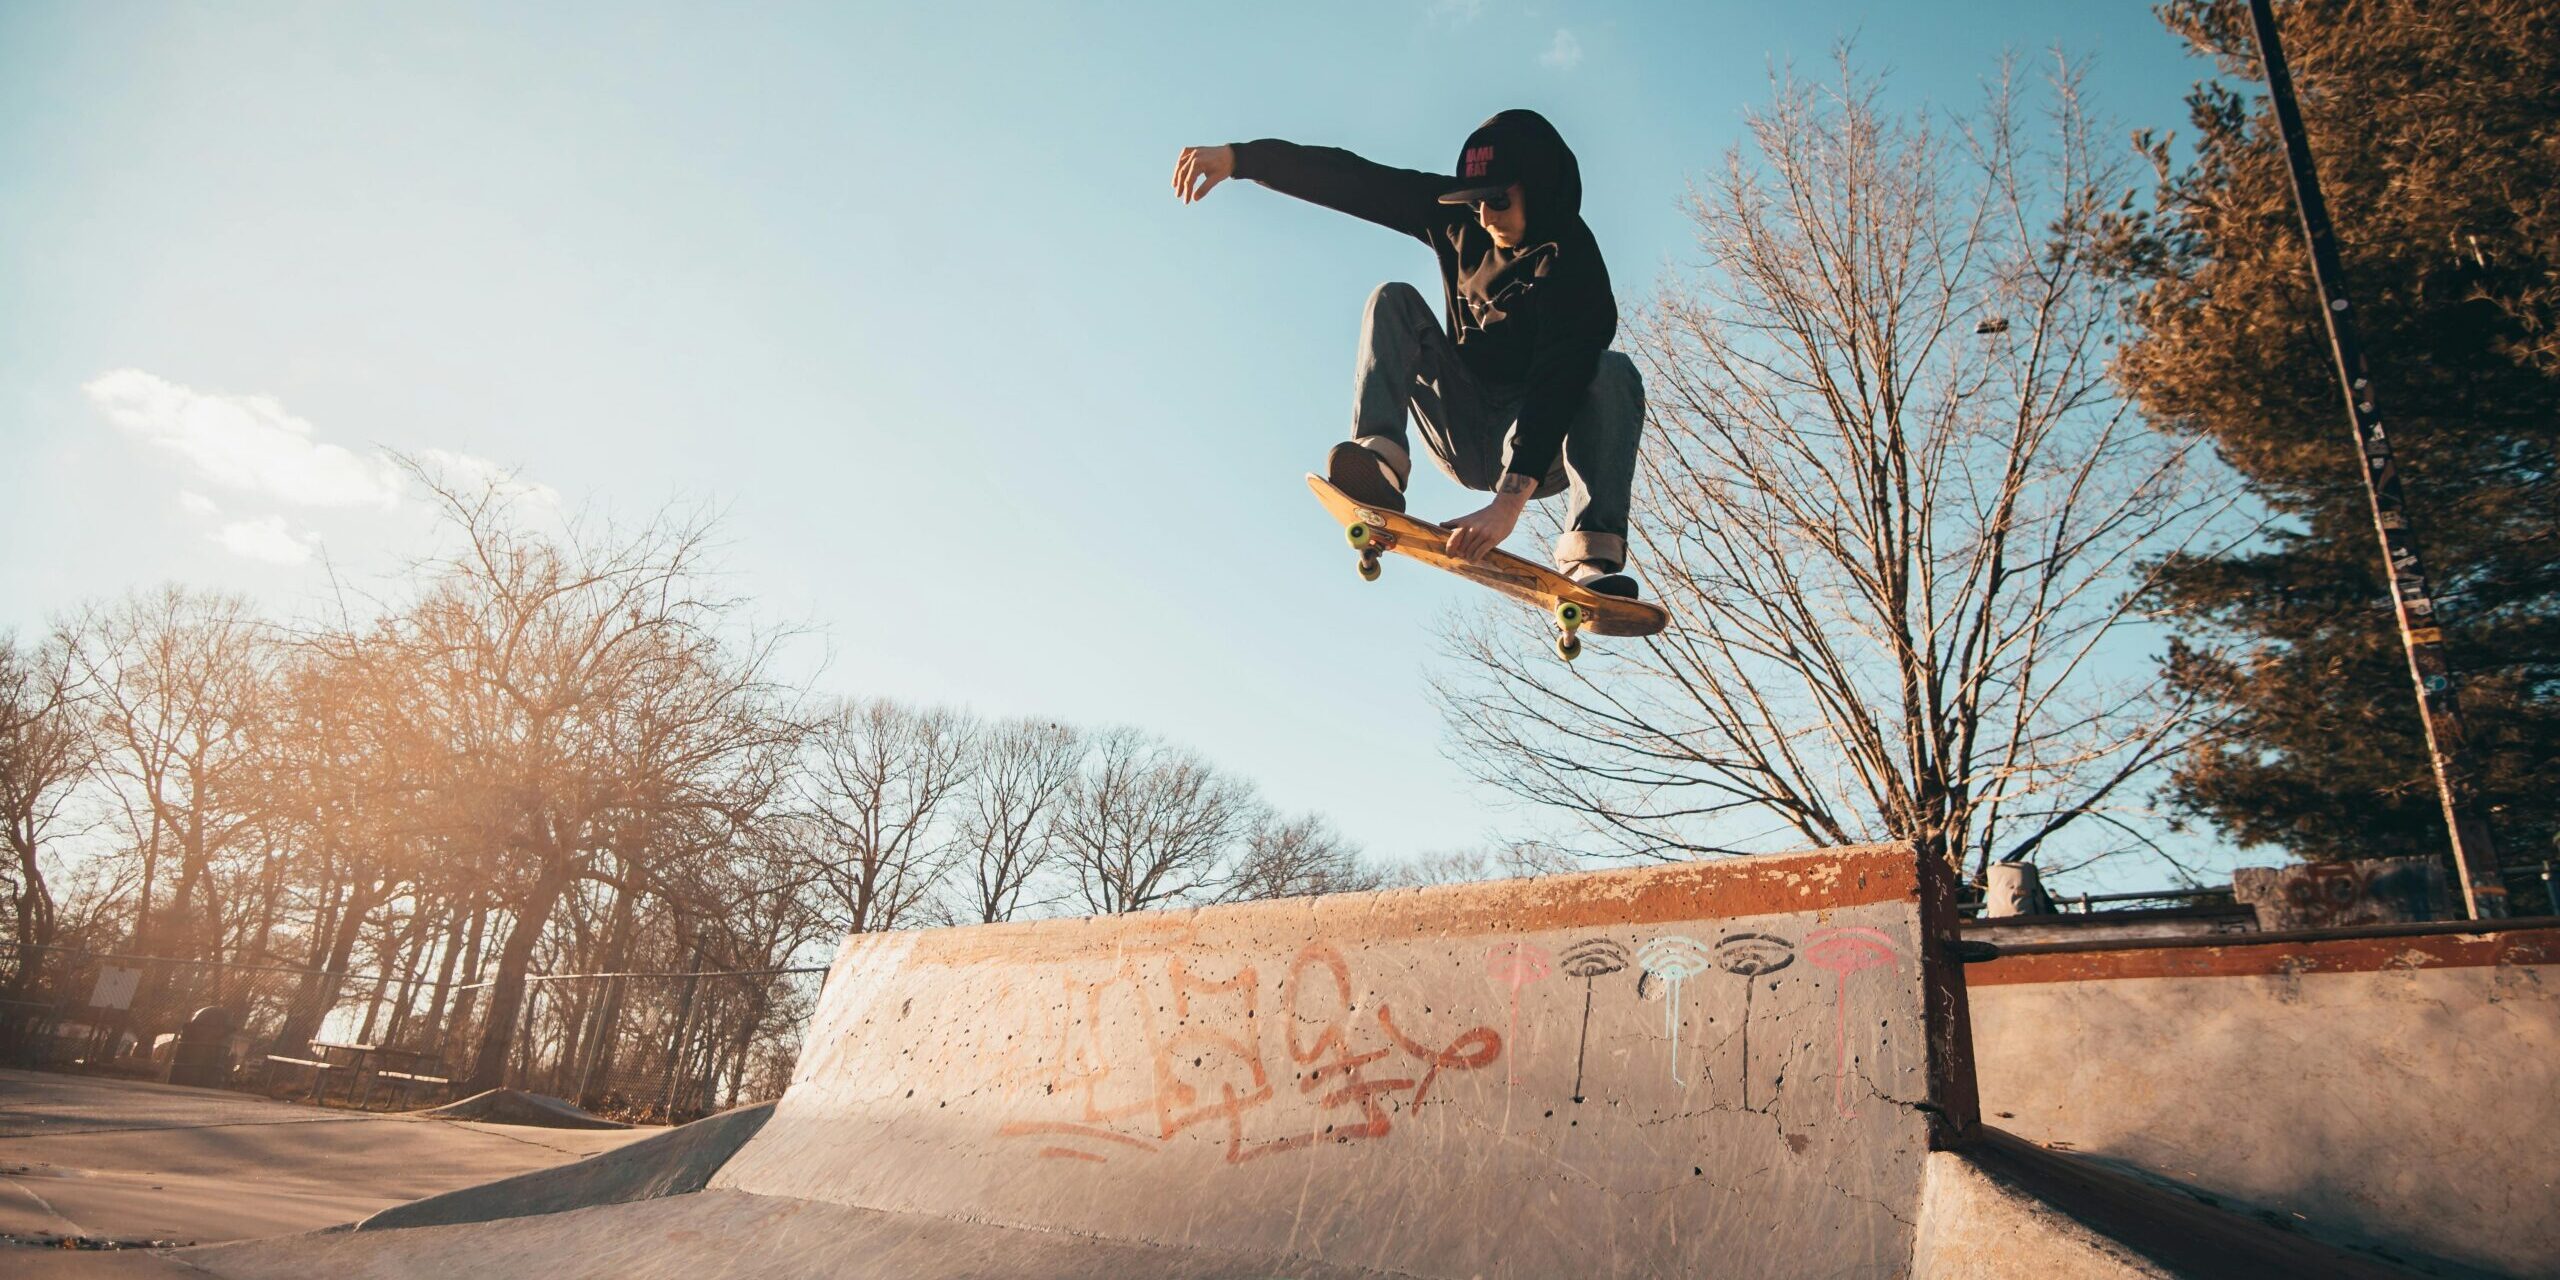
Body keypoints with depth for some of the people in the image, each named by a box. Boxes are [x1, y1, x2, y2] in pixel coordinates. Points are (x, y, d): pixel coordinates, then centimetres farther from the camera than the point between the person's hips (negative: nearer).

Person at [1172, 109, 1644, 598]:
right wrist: (1239, 157, -19)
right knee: (1394, 301, -10)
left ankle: (1592, 560, -44)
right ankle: (1379, 454, -34)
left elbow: (1558, 384, -34)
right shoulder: (1459, 217, -4)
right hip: (1464, 440, 4)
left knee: (1613, 371, -31)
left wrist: (1510, 501, -46)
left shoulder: (1575, 263, -20)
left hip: (1540, 451, -4)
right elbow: (1352, 181, -8)